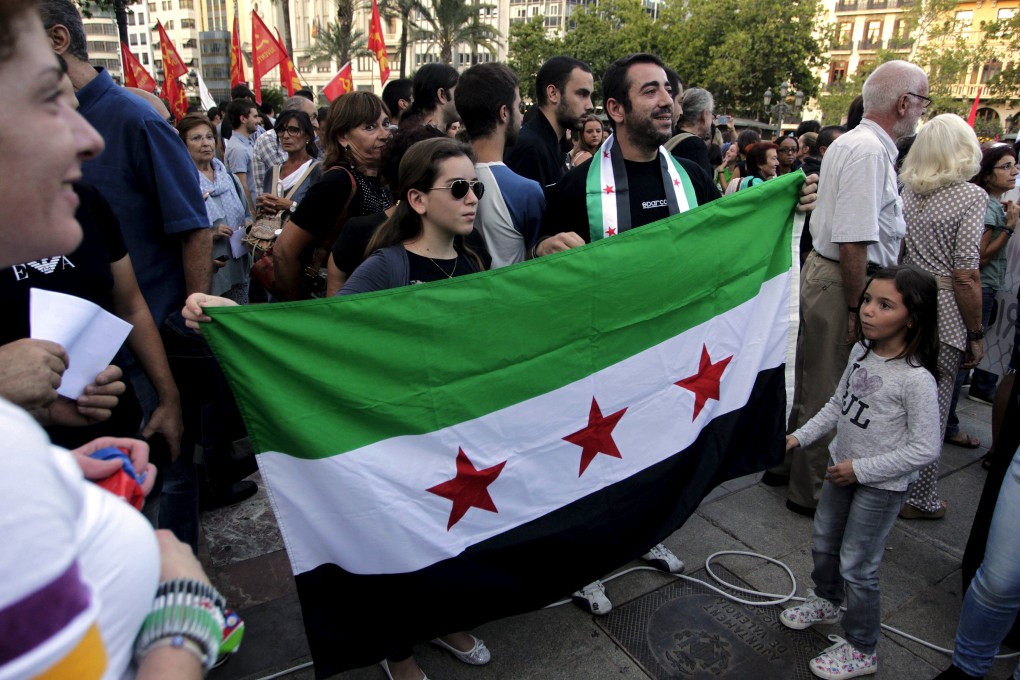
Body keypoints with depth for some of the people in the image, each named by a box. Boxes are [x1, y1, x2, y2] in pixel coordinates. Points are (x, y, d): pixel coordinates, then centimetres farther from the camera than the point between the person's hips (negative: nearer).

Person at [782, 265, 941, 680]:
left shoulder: (916, 378, -27)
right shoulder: (861, 351, -5)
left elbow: (925, 449, -24)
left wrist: (861, 469, -21)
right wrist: (800, 436, 1)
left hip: (881, 485, -7)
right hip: (842, 469, 7)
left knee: (856, 567, 5)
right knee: (823, 543, 24)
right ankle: (826, 602, 52)